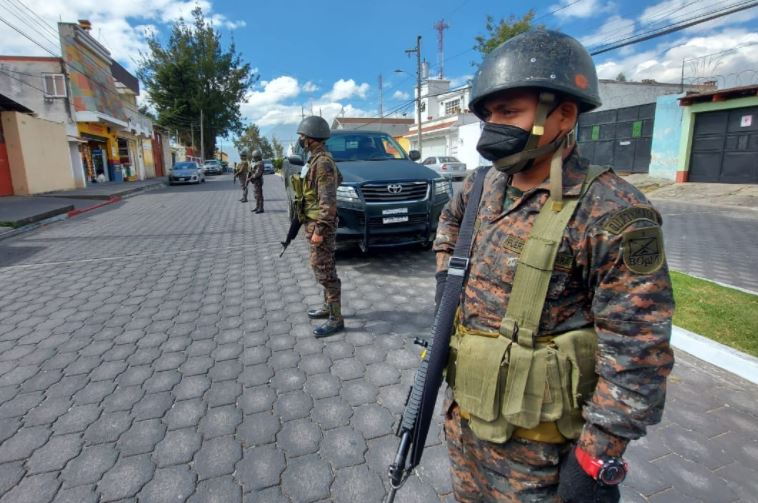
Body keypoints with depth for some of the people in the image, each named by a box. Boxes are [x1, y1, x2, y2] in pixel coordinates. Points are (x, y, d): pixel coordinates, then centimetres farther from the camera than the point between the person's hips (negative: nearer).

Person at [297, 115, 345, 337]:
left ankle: (335, 320, 1)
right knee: (323, 269, 17)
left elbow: (328, 201, -23)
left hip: (320, 225, -10)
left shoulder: (322, 162, -18)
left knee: (325, 271, -6)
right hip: (316, 222, 10)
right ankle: (328, 307, 30)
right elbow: (338, 178, 29)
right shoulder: (319, 159, 13)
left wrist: (320, 229, -24)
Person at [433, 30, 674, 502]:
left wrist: (596, 460, -16)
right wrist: (446, 270, 8)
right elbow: (452, 217, 23)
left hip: (533, 440, -6)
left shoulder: (612, 213, -21)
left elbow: (636, 356, -20)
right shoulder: (485, 186, 0)